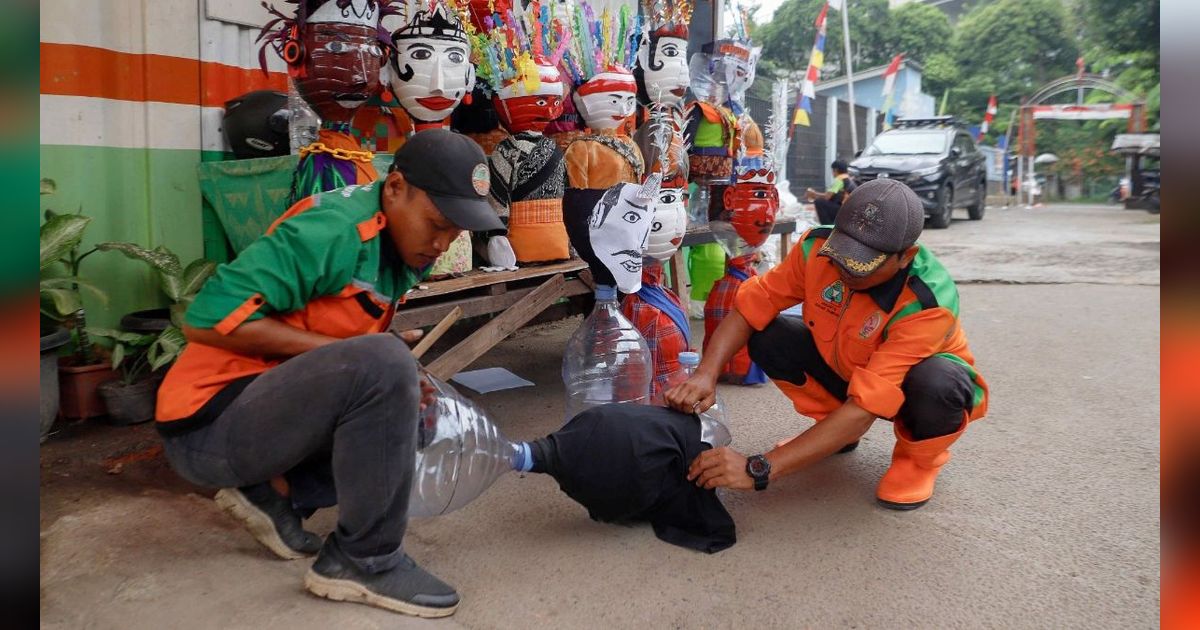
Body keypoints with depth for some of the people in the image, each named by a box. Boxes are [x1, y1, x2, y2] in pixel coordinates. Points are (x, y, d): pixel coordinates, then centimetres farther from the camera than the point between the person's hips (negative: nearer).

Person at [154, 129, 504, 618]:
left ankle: (275, 491, 8)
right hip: (211, 426, -9)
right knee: (383, 363, -30)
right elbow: (207, 319, -24)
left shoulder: (399, 246, 4)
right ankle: (364, 559, -15)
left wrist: (403, 385, -7)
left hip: (264, 408, 9)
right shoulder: (336, 230, -22)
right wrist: (343, 351, -20)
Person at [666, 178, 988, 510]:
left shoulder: (928, 304, -38)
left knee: (937, 387, -39)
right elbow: (752, 305, -19)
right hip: (844, 367, 4)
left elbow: (864, 408, -43)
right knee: (766, 336, -20)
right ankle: (837, 432, 5)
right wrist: (705, 374, -37)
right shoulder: (818, 247, -26)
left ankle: (920, 456, -1)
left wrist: (758, 469, -47)